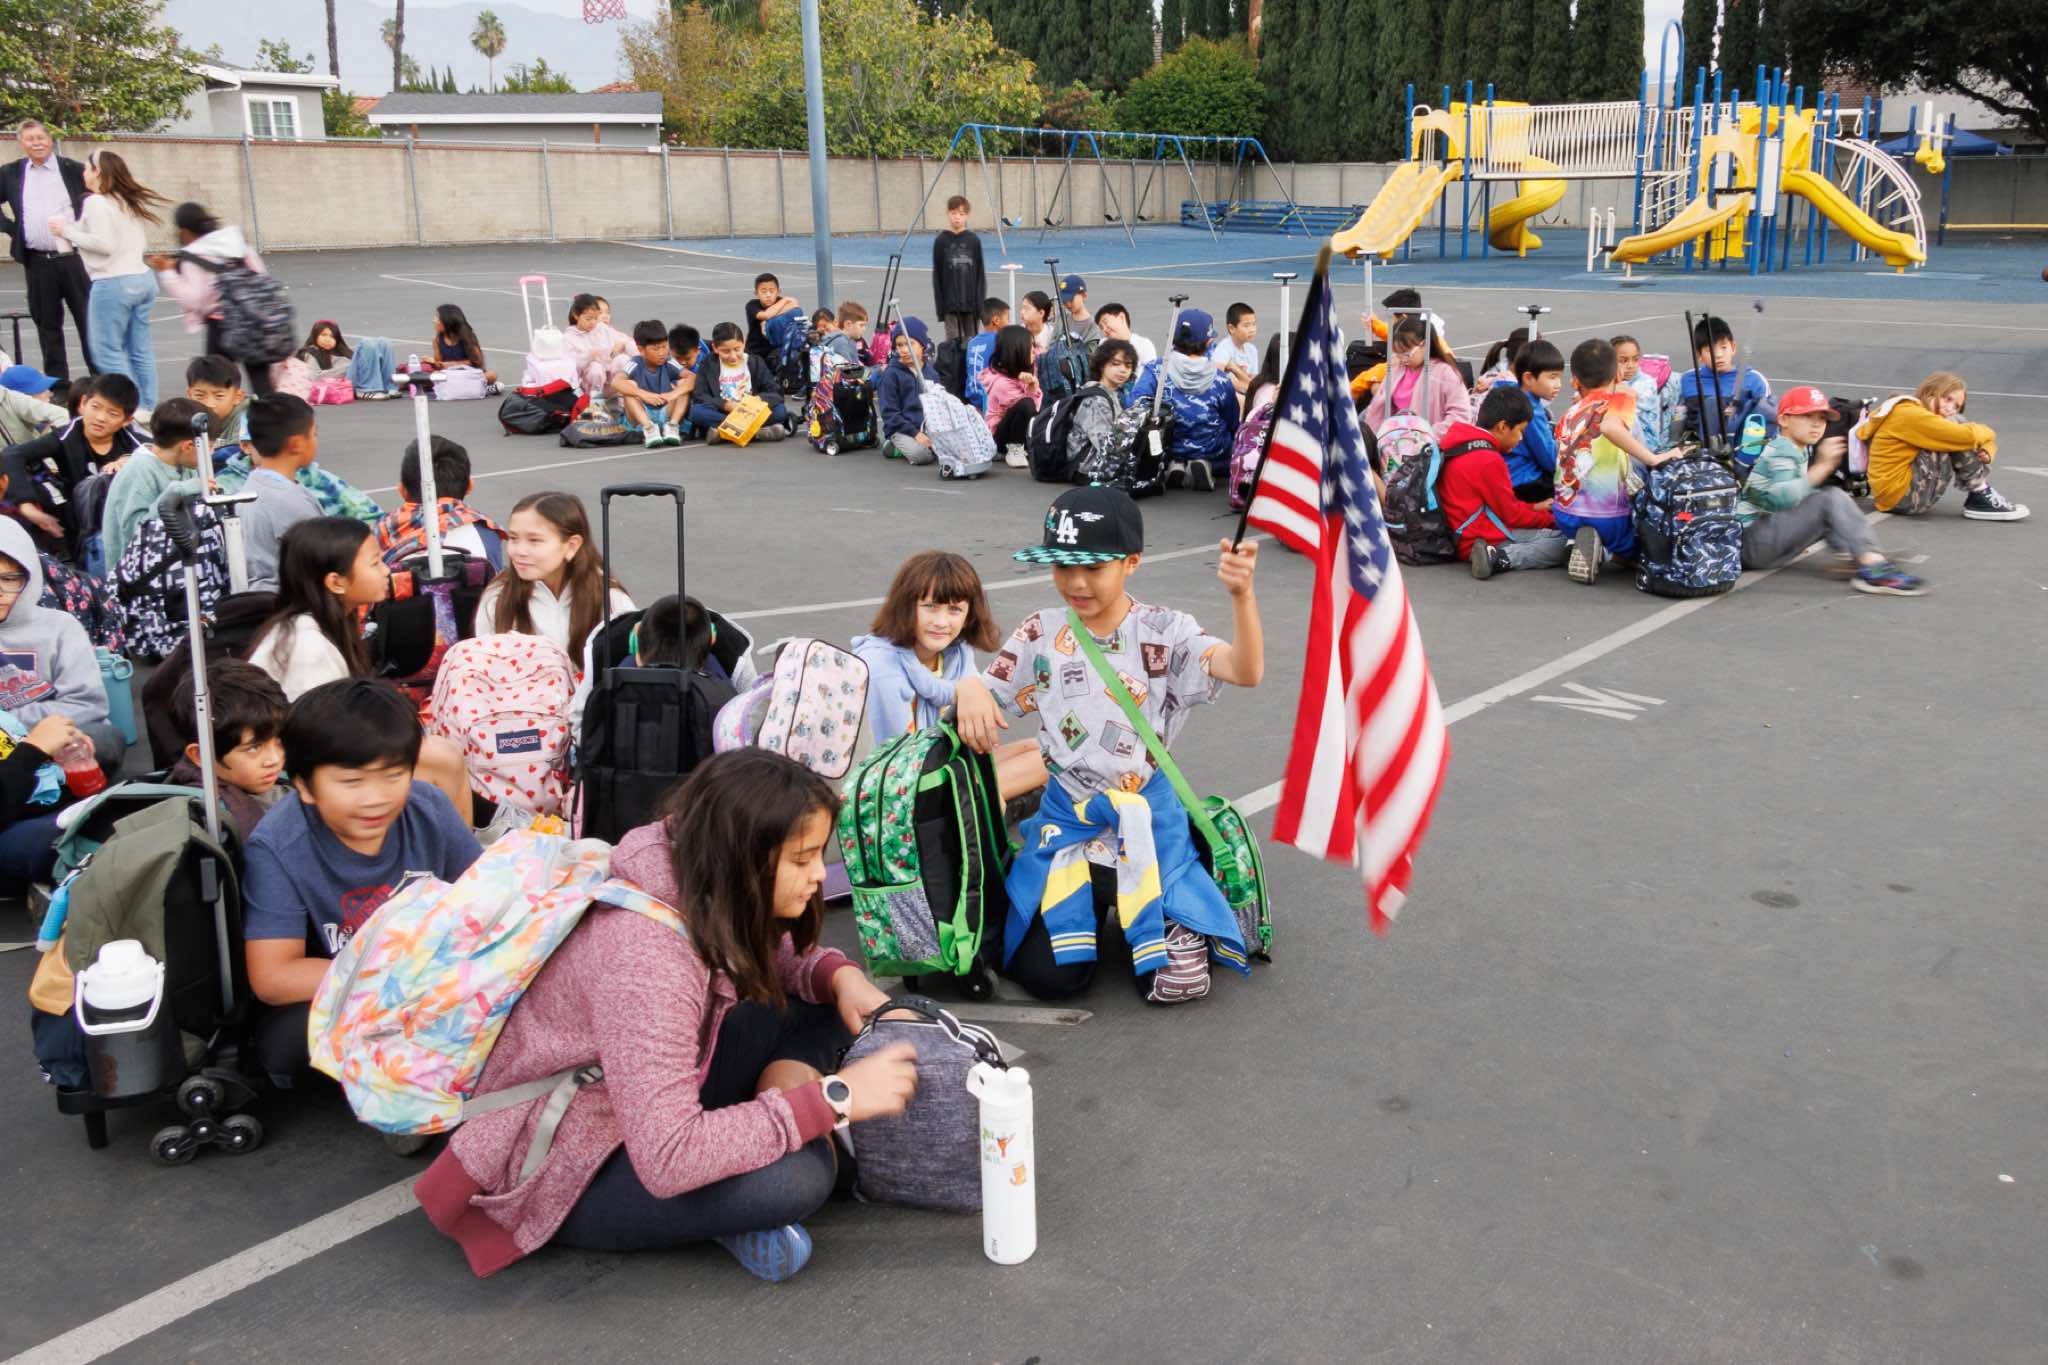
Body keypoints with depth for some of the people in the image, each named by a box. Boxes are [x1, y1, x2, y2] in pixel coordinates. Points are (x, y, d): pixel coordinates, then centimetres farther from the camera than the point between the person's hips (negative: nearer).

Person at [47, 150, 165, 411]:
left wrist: (68, 231, -5)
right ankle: (148, 408, 11)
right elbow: (118, 237, 15)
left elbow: (104, 244, -18)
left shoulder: (96, 203, -9)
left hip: (112, 284, -8)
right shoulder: (129, 201, 15)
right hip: (142, 279, 8)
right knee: (141, 350, 10)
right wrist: (76, 228, 16)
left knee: (109, 351, -2)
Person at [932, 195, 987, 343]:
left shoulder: (974, 240, 2)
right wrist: (940, 306, -3)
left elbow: (980, 273, 4)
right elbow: (937, 276, 1)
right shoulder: (941, 241, 0)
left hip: (971, 302, 1)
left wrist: (980, 303, -1)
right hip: (950, 303, -1)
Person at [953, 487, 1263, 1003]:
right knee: (1049, 974, -8)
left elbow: (1246, 671, -23)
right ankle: (1090, 896, 23)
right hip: (1066, 814, 2)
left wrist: (1241, 594, -40)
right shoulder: (1042, 633, 0)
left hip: (1148, 812, -2)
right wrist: (968, 688, -20)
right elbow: (984, 695, 5)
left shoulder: (1163, 632, -8)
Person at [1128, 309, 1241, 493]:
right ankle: (1207, 468, -4)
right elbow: (1234, 427, 5)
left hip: (1168, 454, 1)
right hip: (1213, 455, -1)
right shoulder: (1221, 380, -8)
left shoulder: (1156, 370, -10)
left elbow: (1134, 405, -21)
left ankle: (1173, 469, 0)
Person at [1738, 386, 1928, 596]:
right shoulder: (1782, 450, -13)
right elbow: (1783, 497, -31)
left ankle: (1855, 557, -11)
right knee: (1831, 499, -22)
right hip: (1750, 540, -10)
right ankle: (1873, 569, -32)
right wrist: (1822, 466, -34)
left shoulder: (1801, 451, 17)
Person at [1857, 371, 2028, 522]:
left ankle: (1980, 494, 8)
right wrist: (1987, 433, 1)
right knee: (1956, 424, -13)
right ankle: (1980, 497, -7)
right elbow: (1967, 436, -22)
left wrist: (1986, 452, -4)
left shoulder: (1916, 418, 17)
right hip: (1904, 497, -10)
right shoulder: (1910, 414, -13)